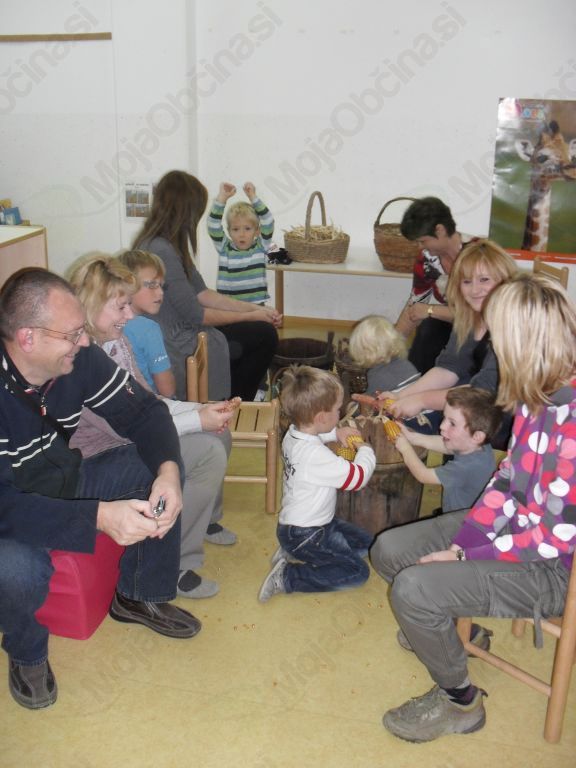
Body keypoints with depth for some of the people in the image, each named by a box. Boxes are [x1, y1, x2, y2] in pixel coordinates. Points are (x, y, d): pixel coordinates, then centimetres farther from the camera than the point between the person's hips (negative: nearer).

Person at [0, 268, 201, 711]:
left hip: (66, 481, 6)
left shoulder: (80, 359, -16)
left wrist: (167, 469, -28)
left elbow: (143, 410, -8)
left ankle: (140, 597, 12)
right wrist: (99, 516, -44)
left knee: (156, 472, -11)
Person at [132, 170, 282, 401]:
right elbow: (195, 315, -20)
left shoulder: (158, 243, 8)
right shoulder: (162, 251, -24)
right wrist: (250, 316, -7)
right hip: (179, 350, -10)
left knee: (265, 332, 16)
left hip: (176, 336, 10)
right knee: (264, 335, -2)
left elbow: (201, 293, 8)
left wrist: (256, 309, 3)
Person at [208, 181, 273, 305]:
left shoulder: (260, 247, 1)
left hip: (255, 307, 0)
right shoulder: (224, 248, 3)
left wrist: (253, 197, -18)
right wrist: (222, 198, -19)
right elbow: (213, 225, -9)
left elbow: (268, 222, -10)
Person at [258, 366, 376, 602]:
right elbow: (358, 477, -24)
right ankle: (287, 578, -8)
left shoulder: (293, 433, -3)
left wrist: (336, 433, 6)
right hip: (304, 535, -10)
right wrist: (365, 450, -4)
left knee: (365, 543, 16)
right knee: (357, 572, -7)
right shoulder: (316, 456, -32)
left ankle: (293, 553, 13)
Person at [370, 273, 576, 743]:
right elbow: (509, 478, 3)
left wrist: (464, 556, -19)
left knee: (413, 589, -22)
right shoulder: (537, 394, -3)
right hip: (515, 525, 9)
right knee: (388, 551, 6)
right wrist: (459, 542, -6)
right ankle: (453, 625, 31)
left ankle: (459, 701, 6)